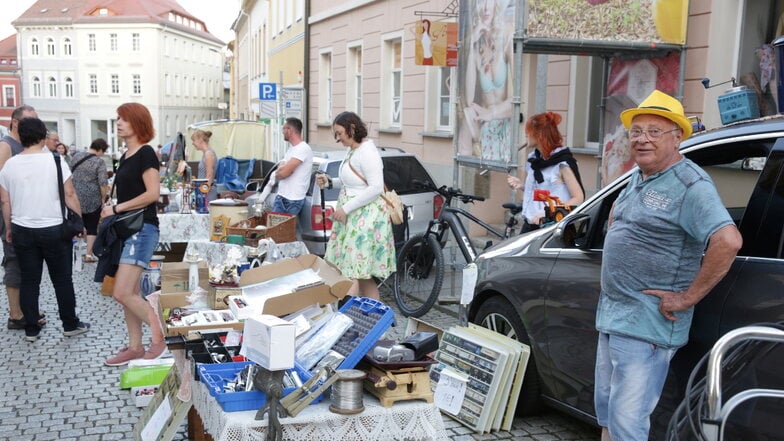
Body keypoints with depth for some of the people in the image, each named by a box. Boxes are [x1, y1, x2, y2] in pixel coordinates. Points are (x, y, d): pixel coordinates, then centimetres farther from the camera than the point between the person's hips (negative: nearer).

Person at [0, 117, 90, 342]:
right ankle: (70, 325, 16)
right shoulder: (55, 162, -10)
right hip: (54, 229, -3)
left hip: (22, 230, 3)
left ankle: (31, 330, 15)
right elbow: (70, 195, -9)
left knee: (29, 280, 10)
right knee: (62, 279, 8)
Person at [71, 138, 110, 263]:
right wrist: (103, 198, -5)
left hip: (75, 196, 5)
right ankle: (89, 254, 6)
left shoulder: (76, 156, 4)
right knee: (92, 227, 6)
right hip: (92, 200, -5)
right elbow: (103, 183, -17)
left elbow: (71, 173, 17)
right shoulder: (99, 162, -13)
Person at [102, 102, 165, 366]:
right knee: (130, 294, 9)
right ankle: (135, 347, 16)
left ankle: (158, 336, 1)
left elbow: (153, 193, -18)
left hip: (142, 228, -9)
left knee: (123, 293, -14)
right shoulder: (125, 157, 16)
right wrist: (112, 211, 5)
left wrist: (117, 208, -13)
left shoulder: (145, 154, -10)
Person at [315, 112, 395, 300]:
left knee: (351, 272, -11)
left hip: (365, 217, -10)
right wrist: (329, 182, 11)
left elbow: (376, 187, -22)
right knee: (363, 273, 11)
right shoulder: (352, 150, 15)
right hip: (352, 216, 10)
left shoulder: (367, 152, -16)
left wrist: (345, 208, -20)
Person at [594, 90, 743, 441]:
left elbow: (728, 241, -30)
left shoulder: (690, 185, -16)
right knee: (606, 411, 20)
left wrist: (687, 298, -24)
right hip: (611, 316, 9)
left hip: (645, 327, -9)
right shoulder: (638, 178, 11)